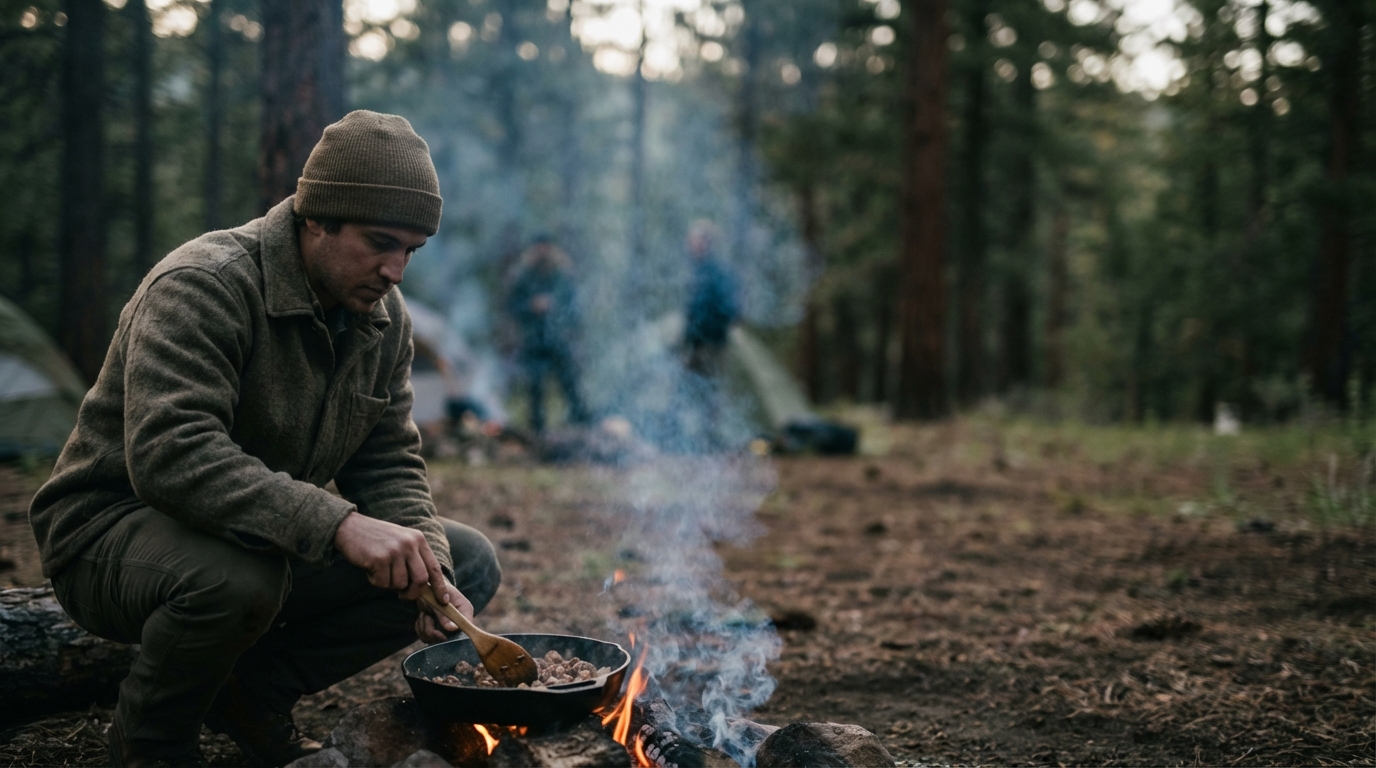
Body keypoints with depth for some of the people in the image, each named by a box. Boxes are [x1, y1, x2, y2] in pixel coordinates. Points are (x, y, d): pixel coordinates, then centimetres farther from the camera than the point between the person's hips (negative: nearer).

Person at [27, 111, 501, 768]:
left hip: (274, 543, 7)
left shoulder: (384, 317, 2)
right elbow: (170, 454, -37)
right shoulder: (201, 287, -23)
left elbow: (388, 464, 3)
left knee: (470, 565, -5)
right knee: (235, 575, -41)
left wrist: (426, 564, -18)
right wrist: (337, 524, -45)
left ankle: (252, 692, 3)